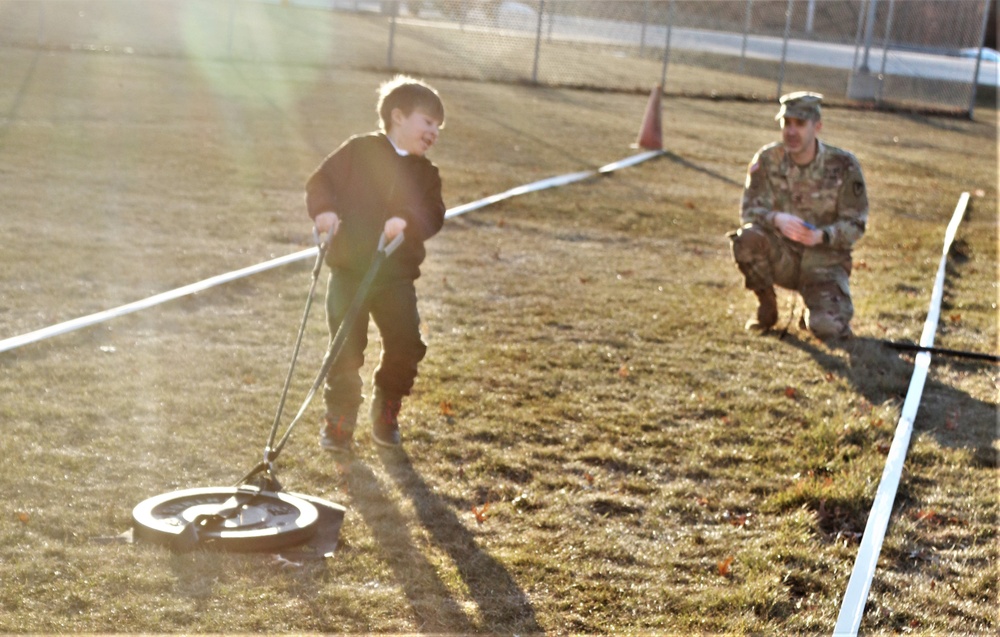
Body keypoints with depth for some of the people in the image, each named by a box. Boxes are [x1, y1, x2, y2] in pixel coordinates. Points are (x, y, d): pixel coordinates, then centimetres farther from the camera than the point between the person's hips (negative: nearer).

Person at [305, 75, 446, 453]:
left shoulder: (426, 173, 10)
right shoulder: (360, 150, 1)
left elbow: (433, 214, -4)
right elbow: (321, 182, -3)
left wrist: (408, 220, -24)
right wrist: (324, 210, -22)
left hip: (396, 275, 3)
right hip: (349, 269, -3)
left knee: (406, 346, -1)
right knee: (346, 349, -1)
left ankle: (386, 413, 22)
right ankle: (339, 421, 14)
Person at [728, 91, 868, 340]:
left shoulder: (843, 165, -9)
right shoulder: (768, 159, -6)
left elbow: (856, 224, -6)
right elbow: (749, 209, -8)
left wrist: (822, 236, -26)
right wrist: (777, 219, -31)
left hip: (825, 262, -1)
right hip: (782, 258, 1)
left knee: (828, 327, -25)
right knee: (747, 238, -31)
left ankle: (813, 310, 15)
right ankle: (766, 307, -5)